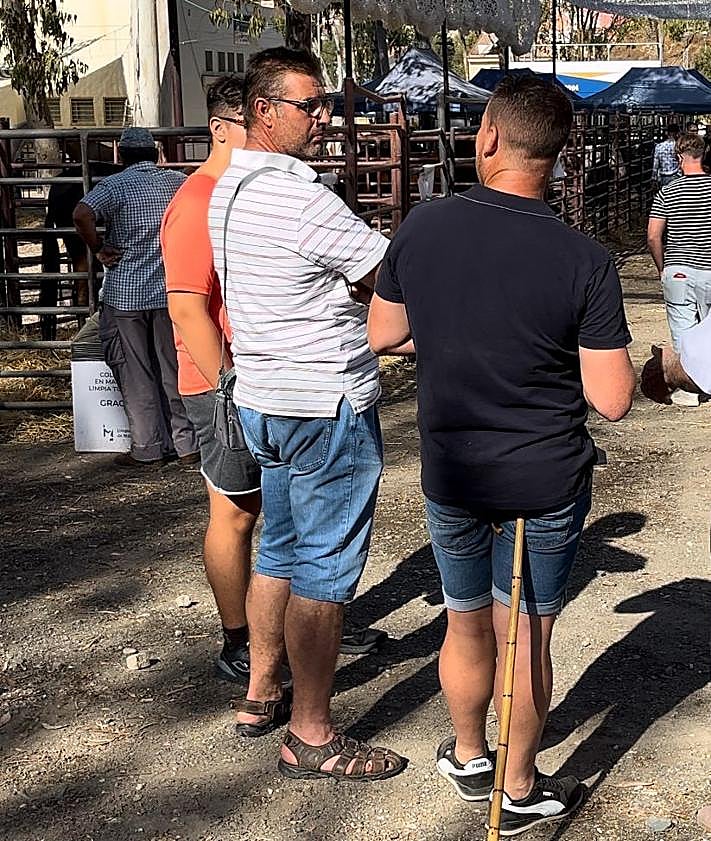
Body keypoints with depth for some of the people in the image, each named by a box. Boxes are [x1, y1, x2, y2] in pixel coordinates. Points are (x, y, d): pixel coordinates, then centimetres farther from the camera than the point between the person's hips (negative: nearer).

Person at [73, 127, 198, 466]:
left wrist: (99, 249, -10)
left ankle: (148, 448, 10)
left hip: (126, 294, -3)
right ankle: (187, 445, 15)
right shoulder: (177, 181, 5)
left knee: (136, 375, 5)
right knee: (175, 369, 11)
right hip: (171, 292, 3)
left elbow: (82, 214, -24)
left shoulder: (115, 185, -7)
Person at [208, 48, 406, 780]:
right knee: (325, 570, -1)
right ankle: (311, 737, 8)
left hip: (264, 399, 10)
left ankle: (261, 694, 32)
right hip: (326, 406, -10)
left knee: (281, 550, 20)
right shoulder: (299, 198, -22)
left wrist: (359, 285, 1)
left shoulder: (228, 190, 10)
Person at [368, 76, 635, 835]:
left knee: (466, 624, 21)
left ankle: (468, 757, 42)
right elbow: (613, 400, -15)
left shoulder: (421, 229, -11)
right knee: (526, 636, 13)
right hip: (548, 483, -2)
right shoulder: (584, 263, -19)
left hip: (451, 476, 2)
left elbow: (381, 335, 3)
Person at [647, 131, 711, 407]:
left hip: (677, 271, -1)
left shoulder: (667, 193, -4)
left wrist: (662, 268, 9)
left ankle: (688, 390, 5)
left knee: (683, 330, 4)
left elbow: (653, 237, -5)